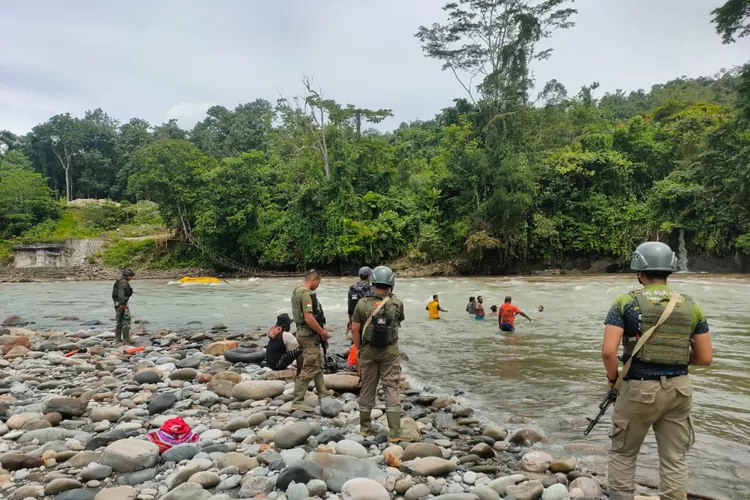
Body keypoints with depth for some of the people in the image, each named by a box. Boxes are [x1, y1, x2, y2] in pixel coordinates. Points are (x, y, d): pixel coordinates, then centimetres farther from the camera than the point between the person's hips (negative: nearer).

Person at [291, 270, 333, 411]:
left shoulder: (297, 292, 11)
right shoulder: (306, 294, -21)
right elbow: (309, 318, -28)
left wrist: (320, 330, 19)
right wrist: (323, 332, -16)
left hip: (304, 331, 11)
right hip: (309, 334, -11)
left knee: (318, 363, 22)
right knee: (309, 369, -6)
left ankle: (322, 392, 35)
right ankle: (298, 401, -3)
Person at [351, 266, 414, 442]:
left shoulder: (363, 304, -8)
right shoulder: (397, 304, -8)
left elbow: (355, 329, -5)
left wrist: (359, 348, 9)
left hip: (368, 351, 1)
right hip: (390, 352, -1)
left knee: (367, 388, 12)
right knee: (391, 389, 3)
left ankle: (365, 427, 24)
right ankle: (395, 432, 2)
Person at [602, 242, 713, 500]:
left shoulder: (626, 303, -9)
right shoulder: (691, 307, 2)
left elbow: (608, 352, -18)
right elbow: (705, 358, 4)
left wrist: (613, 377, 0)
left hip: (640, 389, -3)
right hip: (679, 390, 3)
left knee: (622, 454, 15)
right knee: (675, 460, 15)